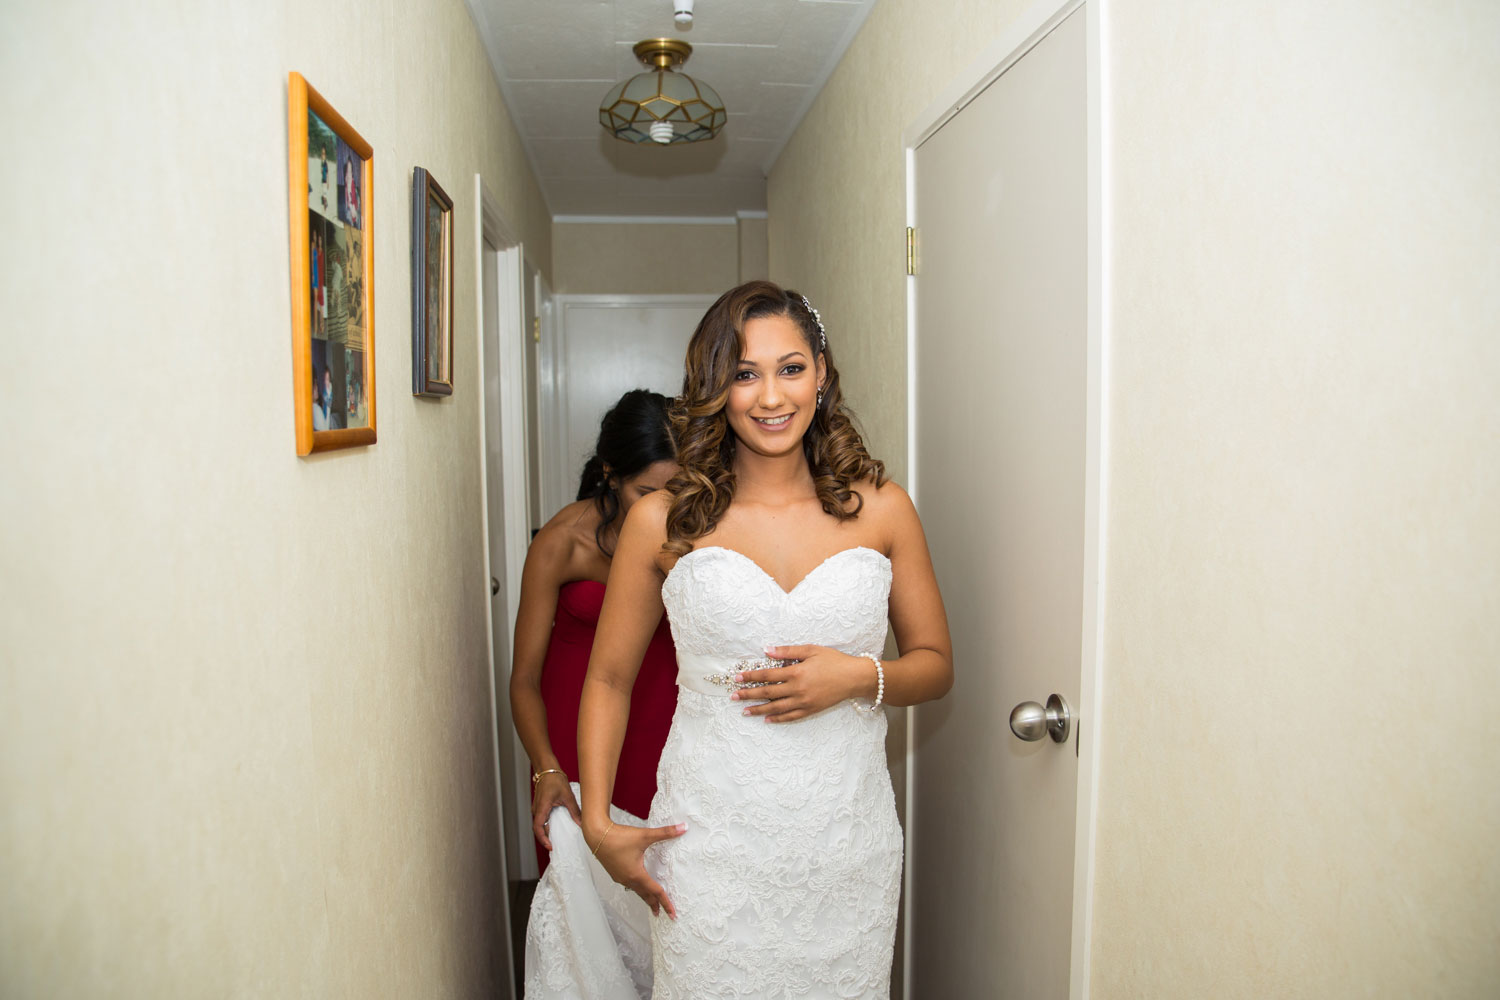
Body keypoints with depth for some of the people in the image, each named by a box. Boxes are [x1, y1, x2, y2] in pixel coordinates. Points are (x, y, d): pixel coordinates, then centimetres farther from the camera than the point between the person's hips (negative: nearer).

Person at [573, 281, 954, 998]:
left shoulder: (880, 509, -1)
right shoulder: (664, 522, -4)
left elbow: (935, 665, 7)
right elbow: (608, 679, 5)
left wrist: (860, 676, -12)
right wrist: (598, 823, -3)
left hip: (847, 847, 2)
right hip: (710, 849, -1)